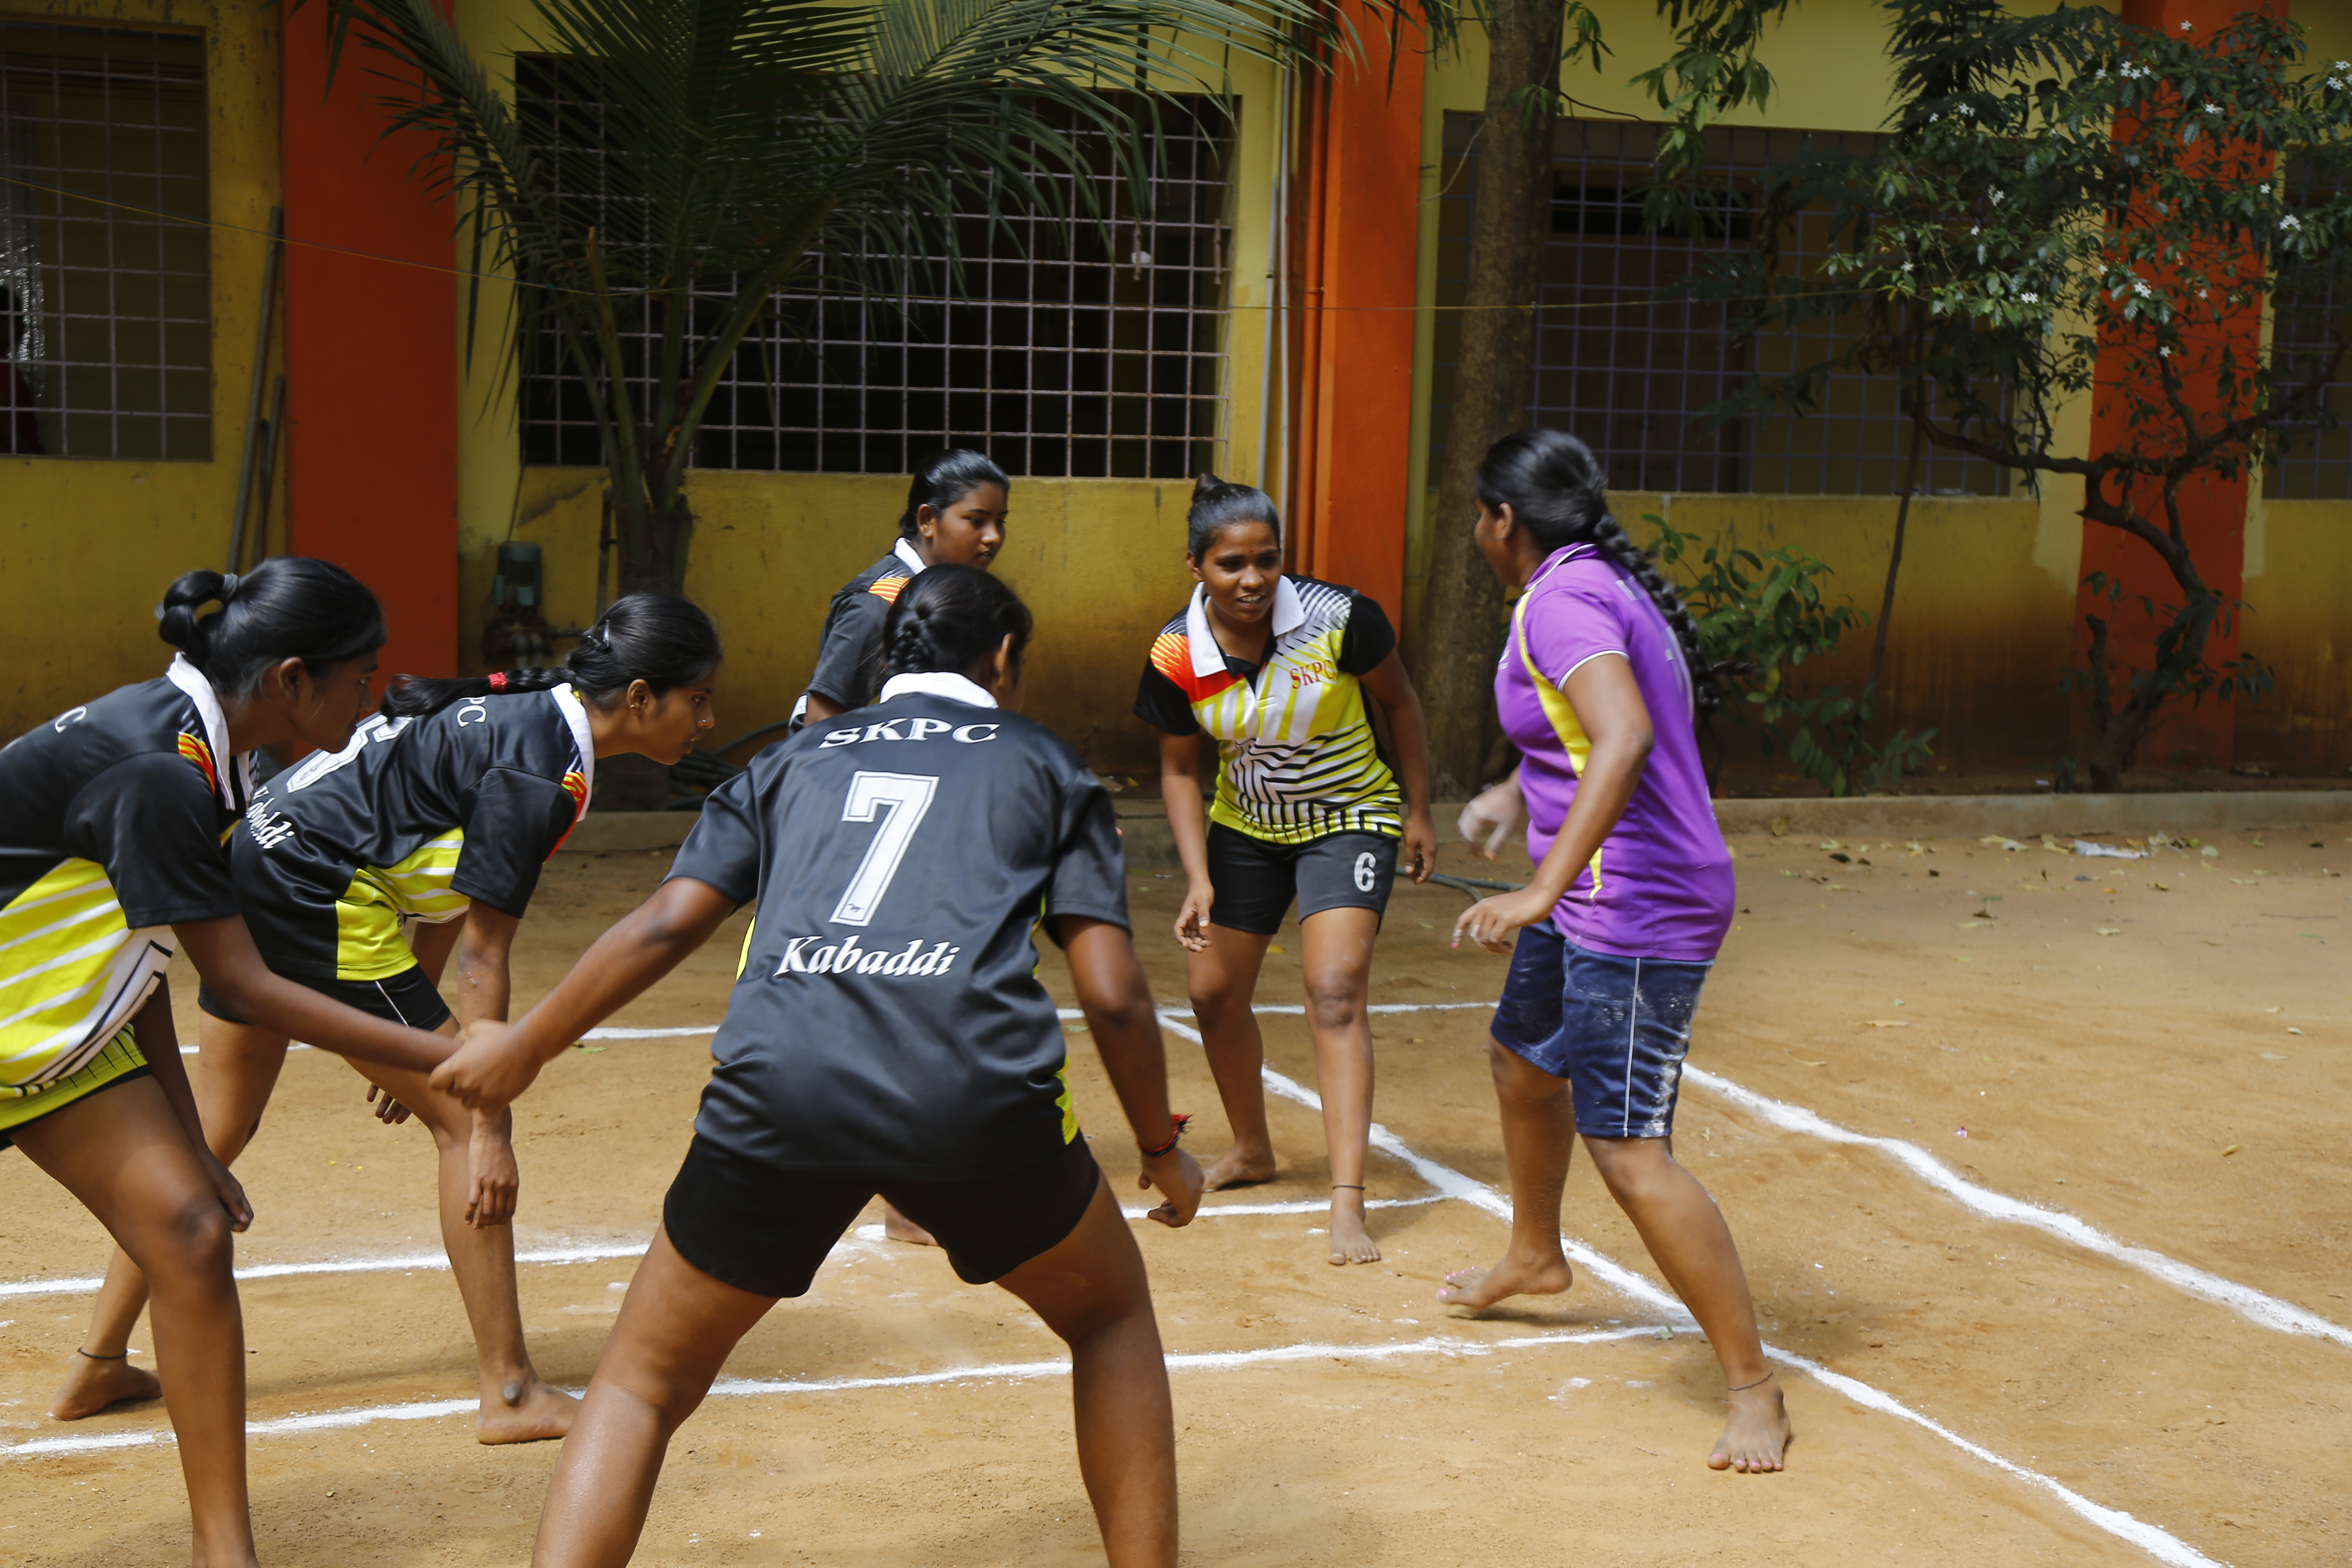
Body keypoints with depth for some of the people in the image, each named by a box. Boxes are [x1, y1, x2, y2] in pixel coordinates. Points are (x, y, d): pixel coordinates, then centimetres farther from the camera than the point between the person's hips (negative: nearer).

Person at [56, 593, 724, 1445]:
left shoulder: (522, 713, 9)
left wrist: (413, 1037, 19)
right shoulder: (540, 769, -18)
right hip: (318, 896, -10)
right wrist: (489, 1128, -18)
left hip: (256, 858, 10)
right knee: (466, 1120, -4)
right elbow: (483, 954, -20)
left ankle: (97, 1366, 28)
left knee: (214, 1135, 19)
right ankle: (510, 1393, 0)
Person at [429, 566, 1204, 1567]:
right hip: (980, 1093, -1)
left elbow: (669, 923, 16)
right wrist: (1163, 1151, 27)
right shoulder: (1044, 763, 23)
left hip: (778, 1096, 1)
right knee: (1111, 1314, 28)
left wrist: (524, 1045, 28)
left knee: (642, 1383, 20)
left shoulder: (797, 758, 28)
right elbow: (1114, 997, 13)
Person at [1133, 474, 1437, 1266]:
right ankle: (1251, 1150, 38)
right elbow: (1180, 770, -3)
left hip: (1348, 819, -4)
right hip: (1245, 827, 4)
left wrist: (1420, 813, -2)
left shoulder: (1339, 619, -25)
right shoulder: (1177, 656, -16)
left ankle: (1347, 1203, -22)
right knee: (1214, 992, 11)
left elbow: (1399, 703, -6)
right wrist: (1199, 879, -12)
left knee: (1335, 993, -19)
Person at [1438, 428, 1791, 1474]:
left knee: (1627, 1152, -12)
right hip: (1592, 904, 11)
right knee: (1521, 1062, 29)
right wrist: (1515, 796, 26)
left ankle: (1753, 1387, -3)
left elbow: (1625, 738, -34)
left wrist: (1544, 890, -36)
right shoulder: (1603, 584, 12)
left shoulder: (1562, 599, -19)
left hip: (1638, 915, -11)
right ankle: (1534, 1258, 54)